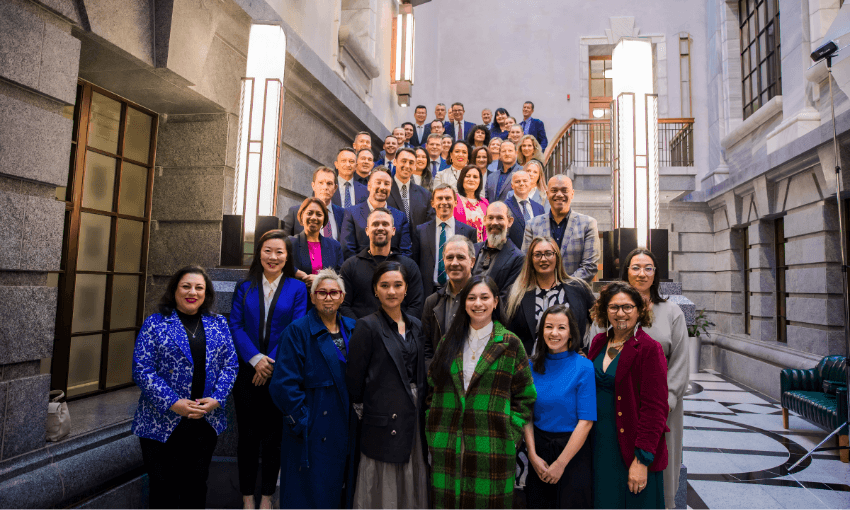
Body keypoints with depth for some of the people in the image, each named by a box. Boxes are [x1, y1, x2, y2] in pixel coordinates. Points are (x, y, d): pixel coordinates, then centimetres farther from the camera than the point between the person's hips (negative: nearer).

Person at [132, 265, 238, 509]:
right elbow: (142, 369, -8)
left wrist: (215, 399, -10)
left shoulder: (218, 324, 6)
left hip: (206, 422, 3)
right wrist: (173, 403, -17)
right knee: (163, 488, 8)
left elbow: (230, 365, 4)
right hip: (162, 422, -2)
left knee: (196, 486, 15)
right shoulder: (155, 323, -2)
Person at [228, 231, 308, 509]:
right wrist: (255, 359, -15)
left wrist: (272, 362, -13)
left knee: (273, 436, 9)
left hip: (280, 374, -1)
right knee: (247, 435, 9)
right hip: (248, 372, 2)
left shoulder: (297, 288, 0)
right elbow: (235, 326, -2)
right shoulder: (245, 288, 6)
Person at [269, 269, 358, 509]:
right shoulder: (297, 331, -9)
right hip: (313, 433, -5)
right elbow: (284, 384, -12)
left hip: (347, 429, 5)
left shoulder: (352, 329, 8)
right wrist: (302, 422, -14)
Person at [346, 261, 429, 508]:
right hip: (385, 420, -5)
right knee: (384, 489, 6)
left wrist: (421, 404, 8)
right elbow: (354, 379, -8)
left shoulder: (415, 325, 9)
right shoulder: (368, 326, -10)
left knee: (412, 487, 15)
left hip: (415, 419, 6)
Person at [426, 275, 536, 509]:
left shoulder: (510, 345, 2)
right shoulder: (448, 342, 10)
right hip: (447, 448, 3)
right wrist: (434, 432, 6)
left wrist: (511, 434, -4)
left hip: (492, 447, -2)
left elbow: (525, 397, 4)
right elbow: (433, 388, 14)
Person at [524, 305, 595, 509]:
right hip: (539, 446, 3)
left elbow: (586, 421, -13)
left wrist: (560, 463, -13)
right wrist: (533, 455, -8)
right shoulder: (532, 366, -1)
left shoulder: (583, 367, -12)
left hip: (573, 448, -3)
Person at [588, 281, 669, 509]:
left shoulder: (649, 349, -11)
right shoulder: (599, 342, 6)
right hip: (598, 447, 5)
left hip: (629, 452, -5)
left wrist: (642, 459, -17)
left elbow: (655, 408, -14)